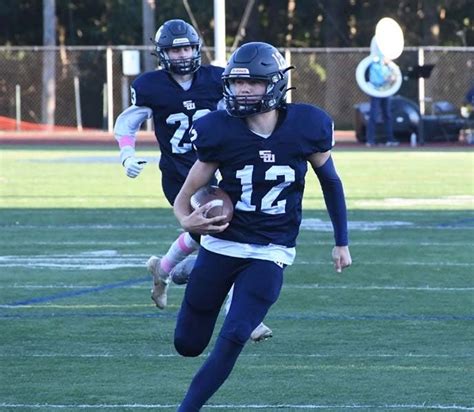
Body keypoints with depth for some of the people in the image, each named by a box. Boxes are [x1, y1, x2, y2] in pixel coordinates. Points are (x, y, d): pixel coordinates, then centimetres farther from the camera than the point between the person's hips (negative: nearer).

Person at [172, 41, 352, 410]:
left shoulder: (306, 127, -10)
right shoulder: (220, 133, -13)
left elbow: (330, 182, 7)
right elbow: (187, 193, -6)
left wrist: (342, 241, 11)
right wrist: (186, 219, -29)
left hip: (270, 253, -1)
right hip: (221, 244, 1)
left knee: (232, 339, -17)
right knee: (188, 345, 10)